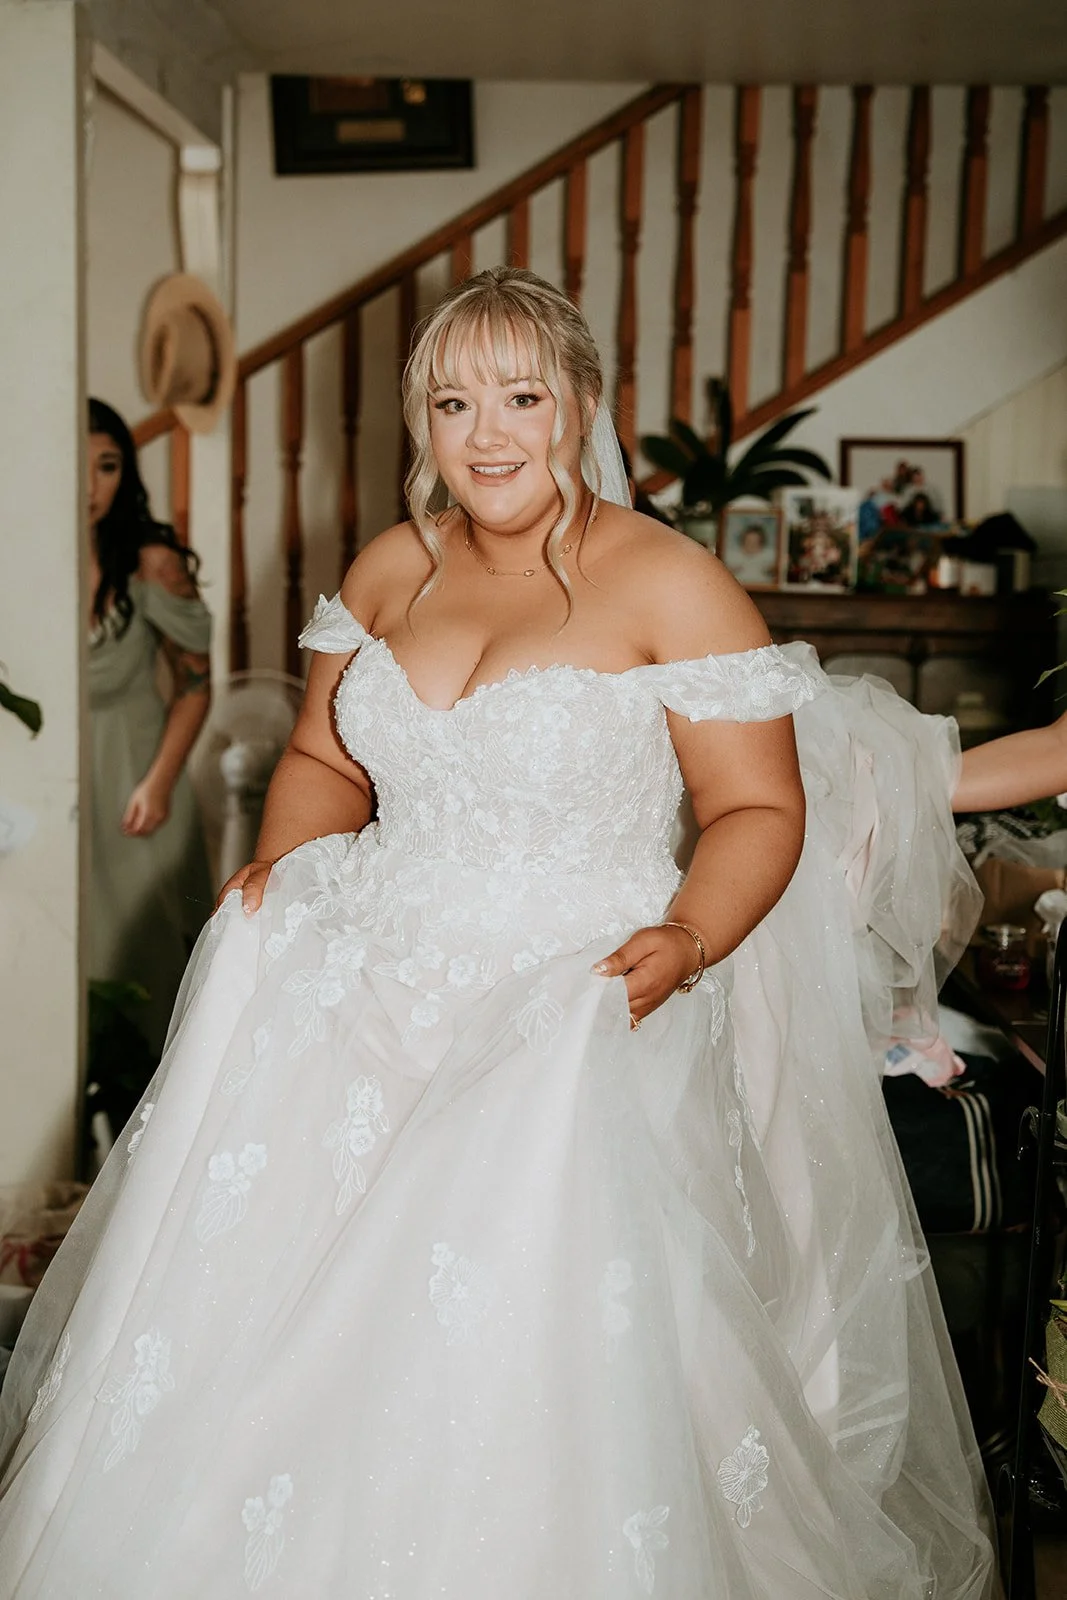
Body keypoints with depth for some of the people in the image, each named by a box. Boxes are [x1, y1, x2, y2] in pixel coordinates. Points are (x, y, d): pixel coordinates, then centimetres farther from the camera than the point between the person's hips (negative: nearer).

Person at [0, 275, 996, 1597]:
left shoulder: (671, 585, -6)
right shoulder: (389, 568, 11)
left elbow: (761, 809, -4)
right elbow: (323, 758, 20)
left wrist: (688, 941, -21)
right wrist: (283, 861, 0)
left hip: (575, 997, -4)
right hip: (366, 977, 5)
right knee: (248, 1245, -11)